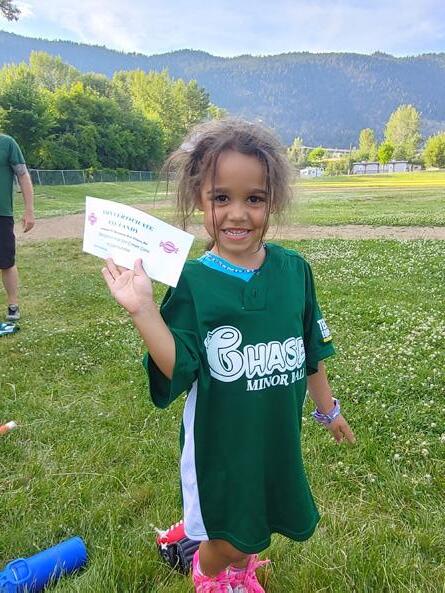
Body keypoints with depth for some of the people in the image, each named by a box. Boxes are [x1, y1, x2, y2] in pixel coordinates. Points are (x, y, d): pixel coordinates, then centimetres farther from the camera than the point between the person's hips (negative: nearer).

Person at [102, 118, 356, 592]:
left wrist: (327, 408, 15)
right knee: (228, 540, 13)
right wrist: (142, 309, -32)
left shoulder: (293, 269, -7)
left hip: (278, 436, 4)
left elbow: (311, 349, 5)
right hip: (219, 443, -3)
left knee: (256, 526, 23)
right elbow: (178, 370, -21)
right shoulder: (191, 284, -17)